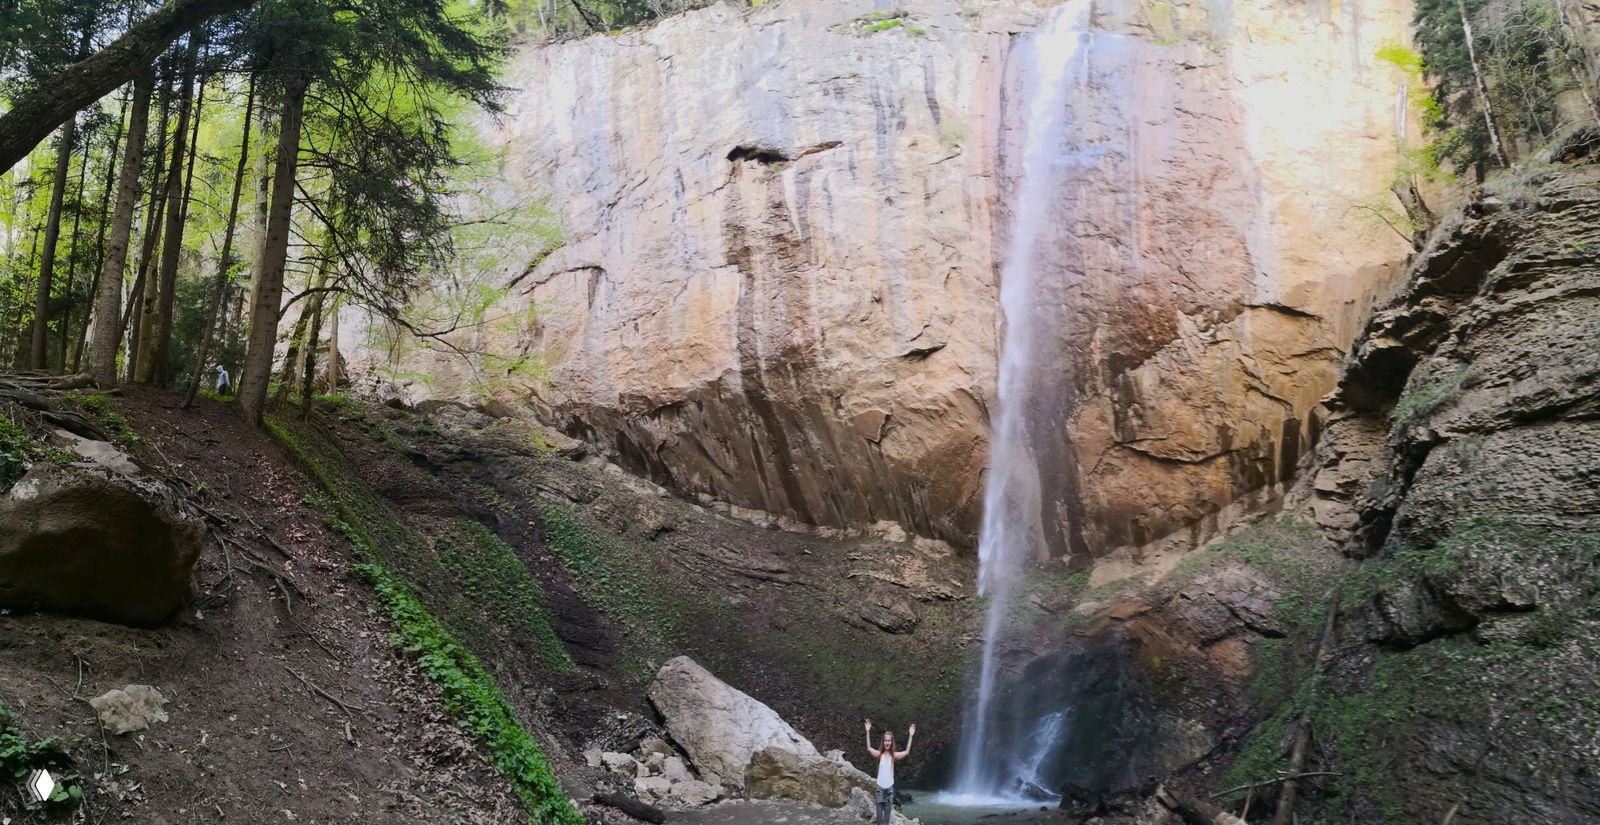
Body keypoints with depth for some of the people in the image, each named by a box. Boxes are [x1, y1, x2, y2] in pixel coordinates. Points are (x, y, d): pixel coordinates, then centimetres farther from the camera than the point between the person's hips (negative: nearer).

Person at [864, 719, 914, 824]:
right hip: (880, 787, -1)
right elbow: (869, 748, -16)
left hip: (889, 788, 1)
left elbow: (907, 752, -10)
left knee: (888, 811, 6)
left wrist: (910, 736, -14)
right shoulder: (879, 754, -3)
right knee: (879, 811, 1)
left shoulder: (894, 755, -1)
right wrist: (868, 732, -23)